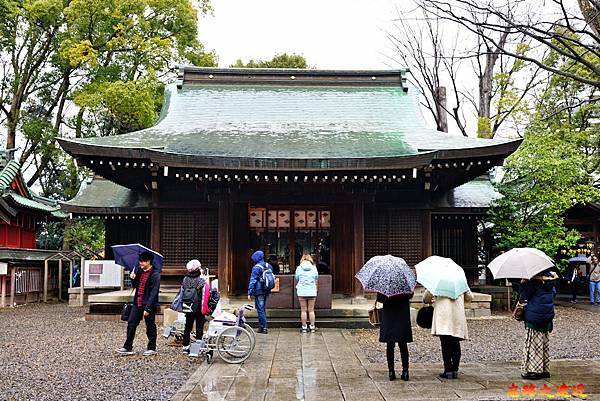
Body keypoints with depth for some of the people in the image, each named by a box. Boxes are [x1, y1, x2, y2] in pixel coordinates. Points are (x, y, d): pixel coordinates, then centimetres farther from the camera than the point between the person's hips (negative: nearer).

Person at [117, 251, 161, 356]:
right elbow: (135, 286, 20)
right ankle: (128, 347, 13)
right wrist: (132, 279, -1)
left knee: (150, 327, 5)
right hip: (137, 304, 7)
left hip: (148, 304, -7)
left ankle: (152, 348, 18)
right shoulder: (139, 271, 9)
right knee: (131, 324, 6)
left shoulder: (155, 275, -15)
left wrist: (148, 308, -22)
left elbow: (153, 293, -18)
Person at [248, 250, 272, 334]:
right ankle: (262, 326, 22)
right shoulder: (269, 266, 8)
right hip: (266, 291, 7)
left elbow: (252, 281, -14)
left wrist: (250, 293, -12)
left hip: (259, 291, -7)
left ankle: (264, 327, -3)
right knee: (263, 308, 17)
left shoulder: (256, 268, -13)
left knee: (260, 309, -2)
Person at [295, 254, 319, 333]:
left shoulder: (299, 268, -1)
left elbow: (296, 280, 9)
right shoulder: (314, 268, 2)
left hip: (302, 292, -1)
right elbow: (316, 280, 10)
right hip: (312, 292, 1)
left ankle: (304, 328, 7)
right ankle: (312, 327, 9)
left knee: (303, 310, 4)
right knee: (311, 310, 7)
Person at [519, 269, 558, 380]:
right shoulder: (552, 277, 2)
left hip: (534, 318, -6)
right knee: (545, 343, 13)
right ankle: (545, 370, 18)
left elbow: (524, 296, -14)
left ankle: (531, 370, 2)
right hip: (548, 317, 6)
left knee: (534, 343, 0)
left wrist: (523, 283, -5)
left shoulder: (534, 280, -18)